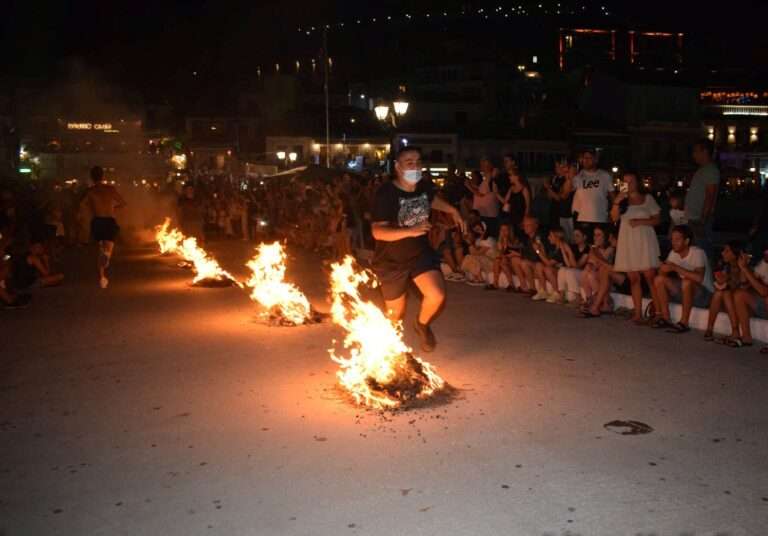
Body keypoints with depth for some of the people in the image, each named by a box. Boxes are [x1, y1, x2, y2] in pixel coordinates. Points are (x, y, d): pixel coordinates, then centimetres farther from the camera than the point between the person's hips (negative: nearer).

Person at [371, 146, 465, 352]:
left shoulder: (423, 187, -6)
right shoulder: (386, 194, -24)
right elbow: (378, 232, -32)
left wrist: (453, 211, 14)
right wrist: (410, 231, -43)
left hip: (421, 253, 4)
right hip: (391, 260, -4)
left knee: (437, 296, -18)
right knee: (396, 313, 9)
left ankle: (422, 324, 17)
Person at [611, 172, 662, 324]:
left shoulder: (647, 198, 8)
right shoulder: (622, 200, 14)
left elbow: (657, 219, 4)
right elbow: (614, 217, 0)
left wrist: (640, 221, -10)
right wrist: (616, 202, -14)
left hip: (644, 241, -3)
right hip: (627, 242, 3)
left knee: (650, 276, -11)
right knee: (633, 279, 1)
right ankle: (638, 313, 2)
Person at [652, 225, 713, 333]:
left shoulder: (697, 253, -23)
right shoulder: (674, 253, -2)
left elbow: (699, 277, -39)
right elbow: (662, 272, -3)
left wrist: (675, 267, -35)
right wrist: (663, 268, -27)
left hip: (705, 294, -7)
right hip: (685, 291, 7)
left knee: (687, 282, -37)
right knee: (659, 279, -9)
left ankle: (684, 323, -26)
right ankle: (665, 319, -5)